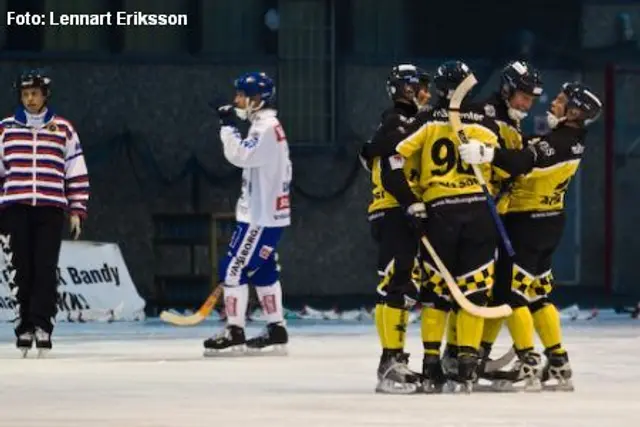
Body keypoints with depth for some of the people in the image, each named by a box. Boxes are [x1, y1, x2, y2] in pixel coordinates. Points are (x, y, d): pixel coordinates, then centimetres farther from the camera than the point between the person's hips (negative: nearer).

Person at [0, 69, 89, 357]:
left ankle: (42, 324, -13)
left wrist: (77, 211, 4)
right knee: (23, 268, 0)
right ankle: (25, 325, 4)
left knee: (45, 267, -10)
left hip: (51, 208, -1)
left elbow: (77, 174, 9)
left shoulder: (63, 130, 8)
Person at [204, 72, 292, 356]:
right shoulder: (268, 126, 16)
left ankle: (234, 334, -8)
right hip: (267, 212, 10)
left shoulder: (266, 128, -17)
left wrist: (228, 125, -20)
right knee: (263, 271, 14)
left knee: (234, 268, -9)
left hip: (261, 216, -10)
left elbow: (240, 154, -28)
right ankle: (276, 332, 15)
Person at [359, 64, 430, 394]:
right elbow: (392, 174, -20)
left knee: (404, 288, 11)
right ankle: (391, 361, -20)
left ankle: (395, 361, 15)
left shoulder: (409, 124, 23)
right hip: (393, 214, -11)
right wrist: (414, 206, -26)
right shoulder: (395, 124, -11)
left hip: (402, 216, 11)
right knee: (395, 285, -15)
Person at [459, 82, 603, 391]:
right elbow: (529, 156, 17)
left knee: (514, 289, -9)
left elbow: (526, 162, -35)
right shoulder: (568, 139, 11)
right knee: (537, 292, 14)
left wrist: (487, 154, -47)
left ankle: (528, 365, -10)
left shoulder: (561, 143, -20)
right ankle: (558, 365, 14)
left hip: (529, 223, -10)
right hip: (547, 221, 10)